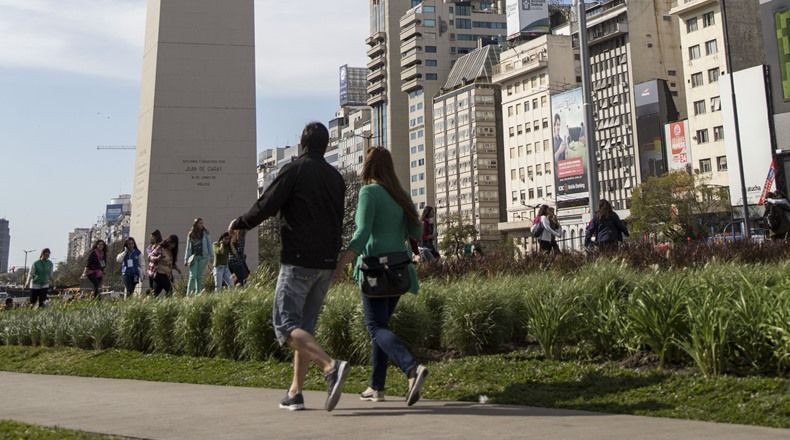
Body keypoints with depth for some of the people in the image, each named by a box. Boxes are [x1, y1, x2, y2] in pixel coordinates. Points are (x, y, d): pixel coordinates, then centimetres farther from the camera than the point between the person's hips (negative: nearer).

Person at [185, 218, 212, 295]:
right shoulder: (191, 235, 8)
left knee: (199, 276, 2)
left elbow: (209, 245, 4)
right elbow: (188, 248, 11)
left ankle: (198, 293, 8)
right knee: (193, 276, -7)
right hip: (193, 257, 0)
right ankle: (189, 294, -6)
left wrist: (210, 256, -4)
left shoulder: (205, 233, 5)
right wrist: (186, 259, 7)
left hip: (203, 257, 0)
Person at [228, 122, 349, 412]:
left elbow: (266, 206, -8)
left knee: (286, 324, -5)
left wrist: (239, 224, 9)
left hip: (298, 260, -7)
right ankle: (295, 392, 13)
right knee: (305, 325, 13)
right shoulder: (336, 178, 13)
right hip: (327, 263, 7)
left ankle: (331, 366, -25)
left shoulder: (295, 170, -6)